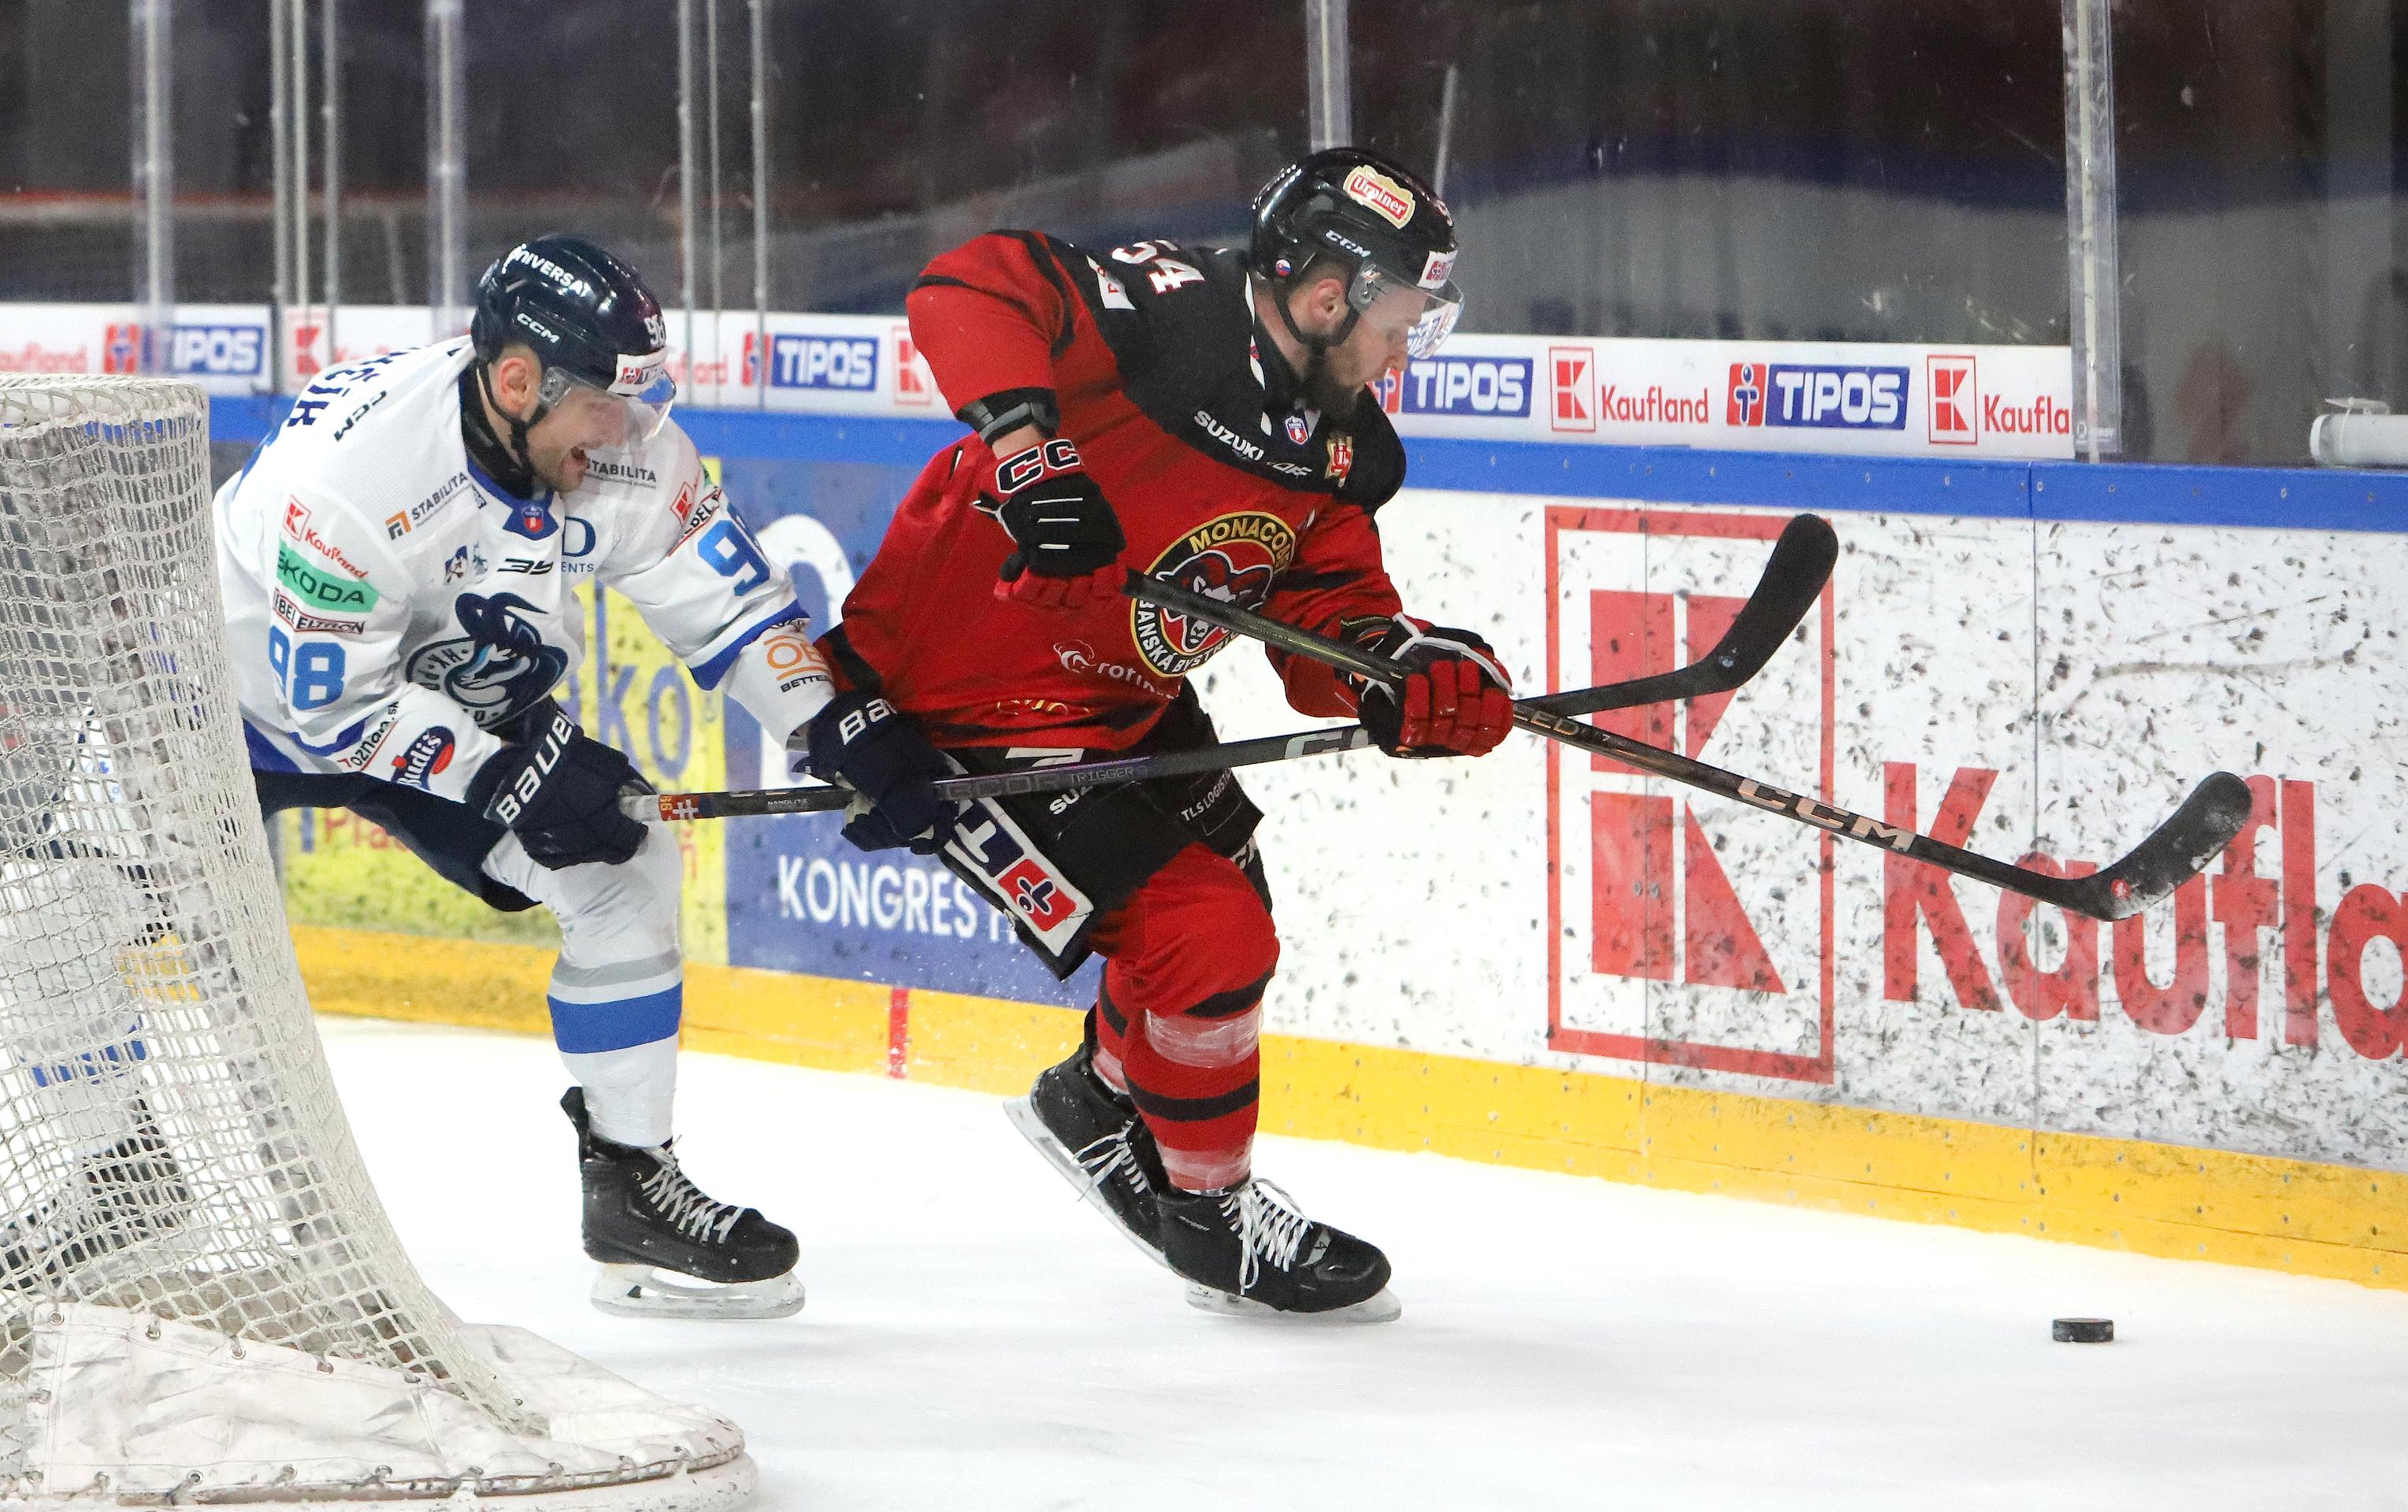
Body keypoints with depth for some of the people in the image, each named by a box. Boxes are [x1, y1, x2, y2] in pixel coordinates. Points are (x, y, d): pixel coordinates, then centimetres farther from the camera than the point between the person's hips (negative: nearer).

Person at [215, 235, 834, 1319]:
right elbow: (336, 703, -31)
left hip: (460, 709, 6)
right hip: (255, 691, -6)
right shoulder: (350, 461, -36)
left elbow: (724, 599, -6)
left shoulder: (622, 450, -18)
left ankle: (632, 1188, 6)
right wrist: (509, 778, -31)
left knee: (628, 869, -5)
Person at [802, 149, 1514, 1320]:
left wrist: (1417, 674, -20)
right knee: (1205, 941, -11)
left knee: (1226, 893, 25)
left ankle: (1100, 1100, 50)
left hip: (1117, 707, 10)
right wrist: (1026, 448, -43)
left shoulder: (1340, 451, 1)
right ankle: (1203, 1207, 13)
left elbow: (1329, 617, 1)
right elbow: (970, 289, -34)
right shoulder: (1173, 313, -25)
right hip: (948, 709, -10)